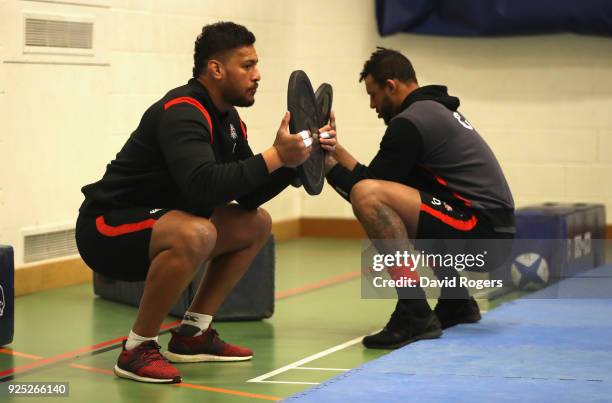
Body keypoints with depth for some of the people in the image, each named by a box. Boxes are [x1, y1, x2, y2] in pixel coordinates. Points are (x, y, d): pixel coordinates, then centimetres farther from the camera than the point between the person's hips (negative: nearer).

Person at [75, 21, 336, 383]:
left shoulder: (228, 119, 7)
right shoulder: (183, 113, -22)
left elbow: (248, 196, 8)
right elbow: (203, 186, -37)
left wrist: (291, 158, -6)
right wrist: (274, 156, -31)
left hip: (157, 222, 10)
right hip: (108, 229, -10)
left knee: (257, 223, 12)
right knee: (196, 235, -37)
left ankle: (192, 335, 11)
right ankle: (137, 349, -19)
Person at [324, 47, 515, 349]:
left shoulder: (409, 123, -10)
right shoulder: (436, 109, 21)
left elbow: (368, 191, -9)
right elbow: (383, 182, 23)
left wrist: (325, 164, 2)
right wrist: (335, 150, 22)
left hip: (480, 232, -11)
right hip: (490, 232, 11)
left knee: (368, 196, -23)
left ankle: (415, 313, -23)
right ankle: (456, 302, 30)